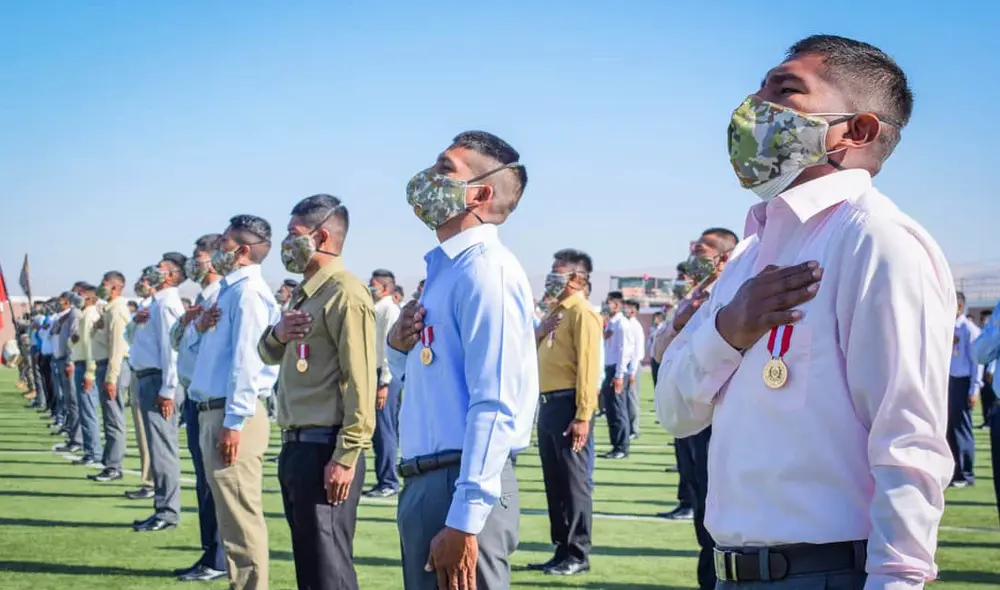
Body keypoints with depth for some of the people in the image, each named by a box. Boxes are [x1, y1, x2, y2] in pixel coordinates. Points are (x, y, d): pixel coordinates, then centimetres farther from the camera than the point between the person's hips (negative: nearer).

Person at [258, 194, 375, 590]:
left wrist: (346, 458, -22)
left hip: (325, 450, -10)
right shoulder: (305, 293, 17)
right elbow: (268, 356, 24)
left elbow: (360, 385, -19)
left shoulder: (344, 293, -14)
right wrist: (278, 333, 0)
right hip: (296, 447, 10)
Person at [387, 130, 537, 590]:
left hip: (462, 487, -10)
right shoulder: (443, 267, 15)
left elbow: (496, 407, -21)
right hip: (426, 482, 10)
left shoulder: (486, 269, -14)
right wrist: (399, 345, 5)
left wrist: (463, 521, -24)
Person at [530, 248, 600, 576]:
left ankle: (578, 555, 3)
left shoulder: (582, 313, -10)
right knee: (554, 481, 12)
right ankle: (562, 550, 20)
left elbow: (588, 367, -18)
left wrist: (583, 416, -22)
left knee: (574, 481, -4)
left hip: (568, 404, -9)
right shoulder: (556, 311, 19)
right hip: (548, 403, 9)